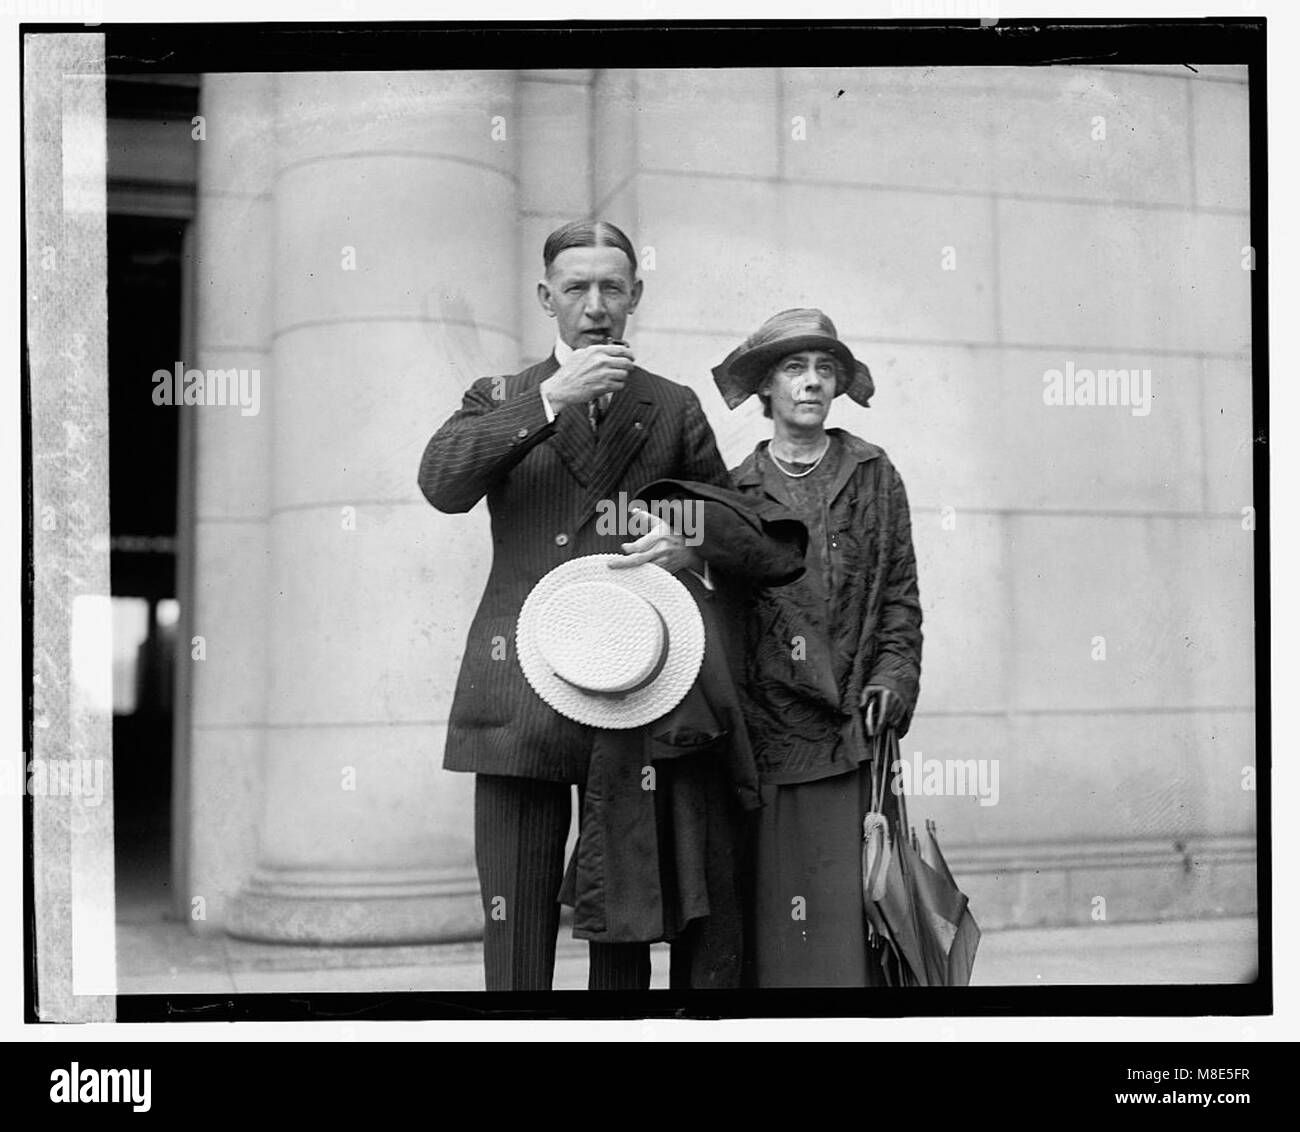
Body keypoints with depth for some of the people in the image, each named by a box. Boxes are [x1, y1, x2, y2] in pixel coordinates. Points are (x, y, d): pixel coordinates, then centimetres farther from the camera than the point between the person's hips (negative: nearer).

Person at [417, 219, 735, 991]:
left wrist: (689, 545, -6)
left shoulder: (674, 409, 15)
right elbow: (442, 485, -7)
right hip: (519, 700, -1)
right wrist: (551, 398, -14)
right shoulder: (499, 399, 13)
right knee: (516, 924, 0)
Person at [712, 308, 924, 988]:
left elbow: (900, 594, 10)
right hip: (770, 733, 0)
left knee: (856, 907, -2)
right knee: (774, 923, -1)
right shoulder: (736, 490, 9)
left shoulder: (874, 476, 11)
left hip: (857, 731, 1)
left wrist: (892, 679, -4)